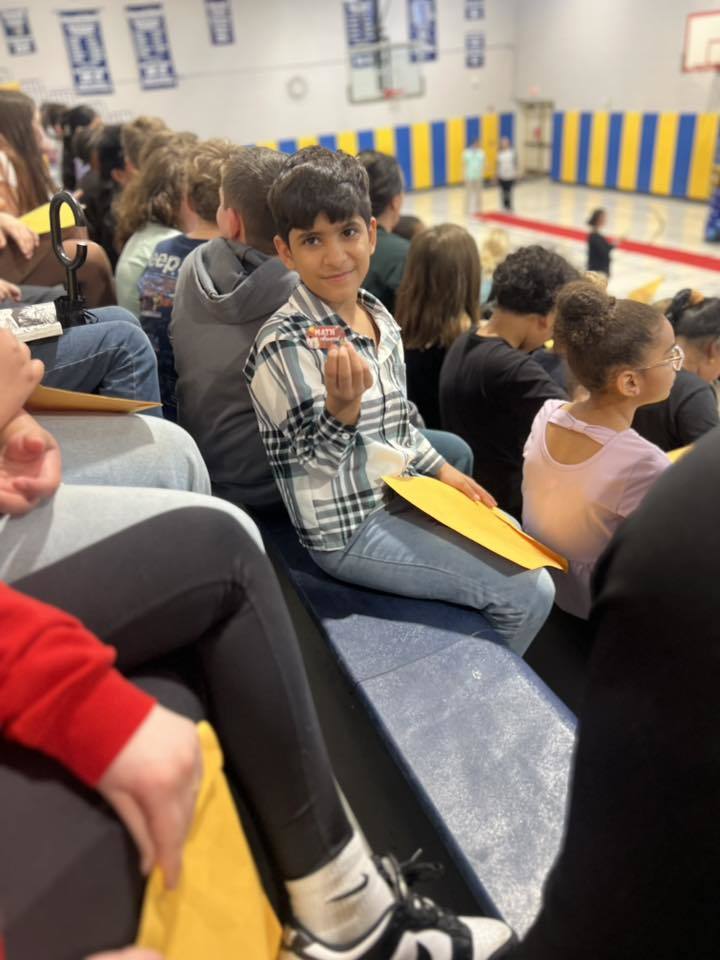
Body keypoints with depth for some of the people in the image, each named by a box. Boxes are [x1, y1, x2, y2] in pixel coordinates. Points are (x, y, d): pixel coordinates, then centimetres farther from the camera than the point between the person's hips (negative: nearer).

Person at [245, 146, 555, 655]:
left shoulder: (379, 317, 3)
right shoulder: (284, 345, -22)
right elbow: (311, 466, -22)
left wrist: (440, 469, 10)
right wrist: (342, 409, -39)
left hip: (398, 496, 8)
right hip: (350, 529, -8)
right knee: (530, 592, -8)